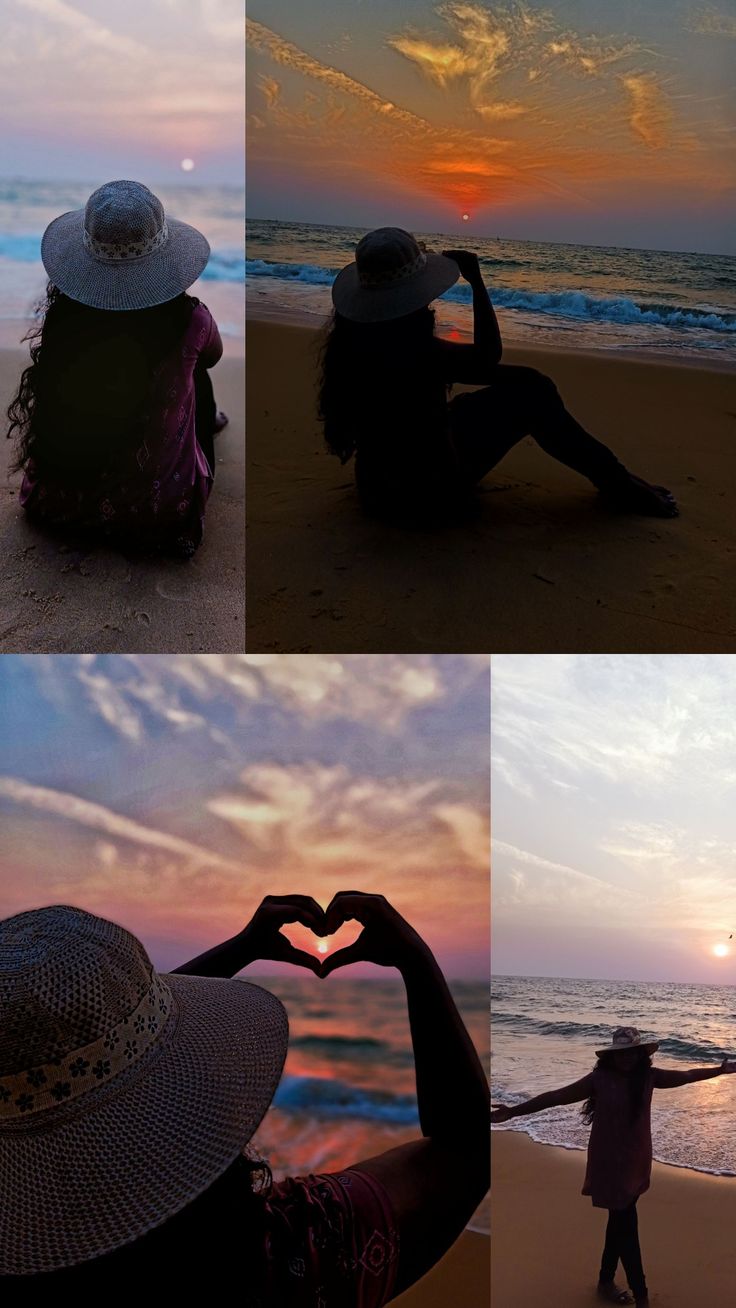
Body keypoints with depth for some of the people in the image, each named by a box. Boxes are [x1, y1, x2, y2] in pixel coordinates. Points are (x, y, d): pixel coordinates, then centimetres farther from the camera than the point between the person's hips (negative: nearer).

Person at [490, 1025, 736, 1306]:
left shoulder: (648, 1076, -3)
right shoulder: (599, 1079, -16)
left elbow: (687, 1076, 12)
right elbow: (555, 1097, -17)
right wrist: (512, 1112, -22)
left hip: (636, 1160, 5)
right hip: (610, 1162, -5)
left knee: (620, 1221, 16)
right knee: (626, 1225, -3)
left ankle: (606, 1281, 34)